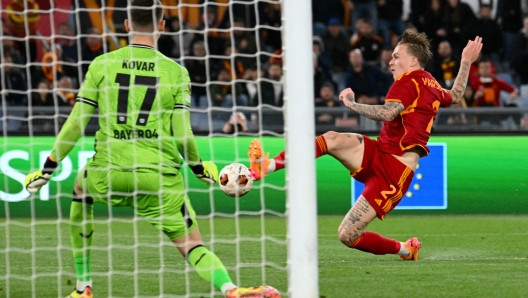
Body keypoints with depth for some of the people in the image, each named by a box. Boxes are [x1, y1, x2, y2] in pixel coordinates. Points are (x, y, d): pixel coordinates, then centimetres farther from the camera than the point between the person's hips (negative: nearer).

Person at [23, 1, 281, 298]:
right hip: (160, 175, -1)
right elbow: (182, 136, -2)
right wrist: (199, 167, 17)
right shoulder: (176, 72, 2)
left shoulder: (102, 64, 3)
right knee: (191, 244, 4)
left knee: (81, 187, 34)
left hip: (108, 173, 1)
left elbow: (76, 124, 2)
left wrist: (48, 167, 12)